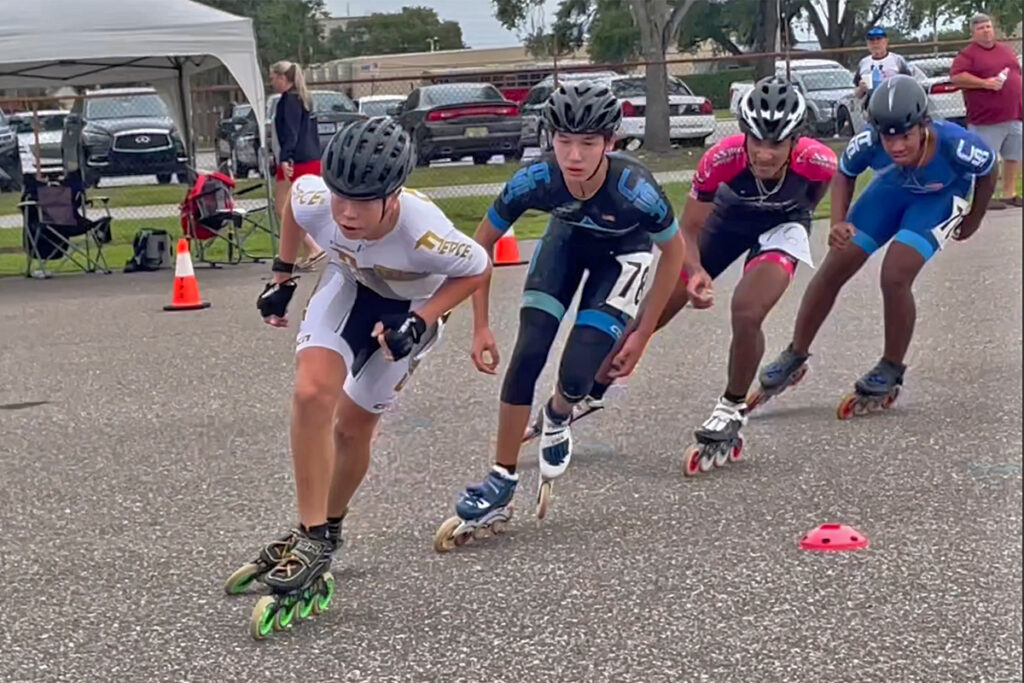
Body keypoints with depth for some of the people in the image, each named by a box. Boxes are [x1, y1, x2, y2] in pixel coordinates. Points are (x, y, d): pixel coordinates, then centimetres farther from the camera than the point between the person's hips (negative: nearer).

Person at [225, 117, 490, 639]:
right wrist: (282, 276, 2)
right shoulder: (315, 201, -32)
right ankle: (313, 539, -11)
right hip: (350, 285, 2)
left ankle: (324, 533, 28)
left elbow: (477, 269, -20)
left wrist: (420, 321, -29)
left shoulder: (422, 233, -41)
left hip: (409, 308, -2)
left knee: (352, 426, 1)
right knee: (312, 395, -22)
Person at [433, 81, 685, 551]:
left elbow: (673, 251, -17)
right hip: (567, 238, 2)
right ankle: (501, 487, -4)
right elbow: (482, 243, -13)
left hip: (622, 252, -2)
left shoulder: (636, 191, -38)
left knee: (576, 375, -18)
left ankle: (557, 417, 22)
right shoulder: (535, 181, -33)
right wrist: (480, 327, -14)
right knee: (527, 354, -16)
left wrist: (642, 335, -13)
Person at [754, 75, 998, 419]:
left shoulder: (955, 144, -39)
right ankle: (795, 356, 20)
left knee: (894, 277, -22)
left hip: (939, 198, -3)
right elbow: (844, 174, -10)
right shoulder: (868, 144, -33)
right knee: (833, 270, 0)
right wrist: (838, 223, -24)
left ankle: (890, 372, 1)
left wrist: (973, 220, -2)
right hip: (892, 188, 3)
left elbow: (988, 170, -16)